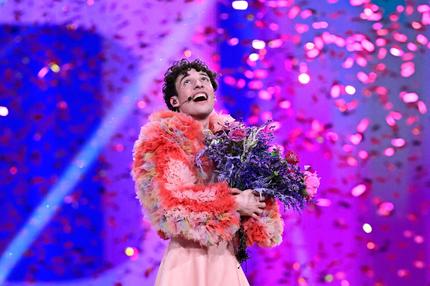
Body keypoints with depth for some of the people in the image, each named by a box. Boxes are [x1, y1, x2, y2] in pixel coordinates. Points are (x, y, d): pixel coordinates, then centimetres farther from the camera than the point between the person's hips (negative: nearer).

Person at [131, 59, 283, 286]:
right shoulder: (162, 138, -2)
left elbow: (255, 191, 13)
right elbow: (169, 200, -13)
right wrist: (233, 203, -13)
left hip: (228, 262, 5)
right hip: (188, 261, -5)